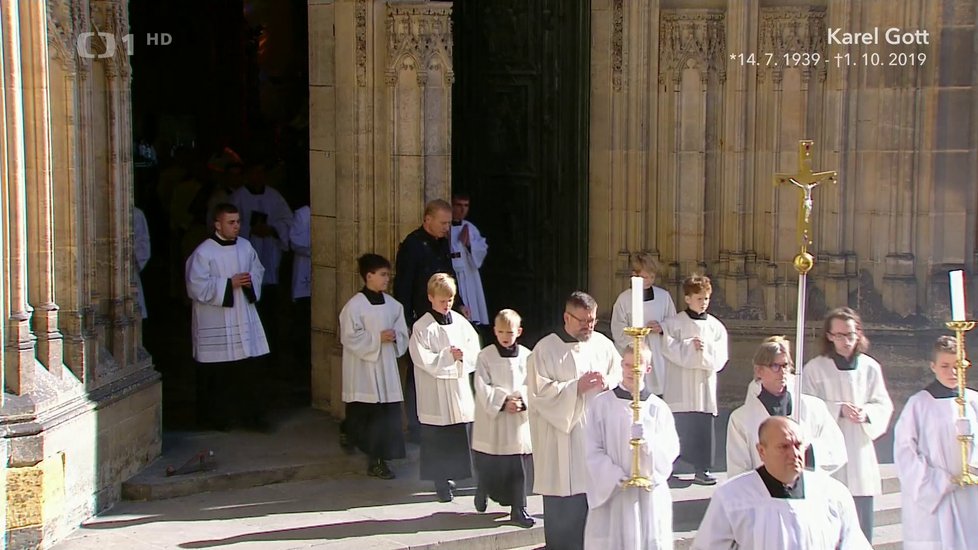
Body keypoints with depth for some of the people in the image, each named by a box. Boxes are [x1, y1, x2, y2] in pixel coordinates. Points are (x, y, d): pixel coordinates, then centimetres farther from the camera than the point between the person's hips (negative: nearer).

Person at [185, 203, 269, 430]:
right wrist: (229, 284, -18)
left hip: (244, 319, 5)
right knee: (216, 374, 4)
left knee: (249, 368, 7)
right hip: (215, 323, -5)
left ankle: (250, 413, 19)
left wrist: (251, 281, -7)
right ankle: (217, 417, 18)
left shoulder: (245, 246, 5)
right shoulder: (203, 253, -13)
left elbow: (258, 271, 16)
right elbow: (197, 287, -16)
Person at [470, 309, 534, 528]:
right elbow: (482, 387, -8)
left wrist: (522, 401, -16)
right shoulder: (485, 356, -3)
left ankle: (518, 509, 8)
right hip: (492, 418, -2)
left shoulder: (526, 356, 3)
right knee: (490, 464, 8)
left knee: (520, 464, 0)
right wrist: (503, 401, -17)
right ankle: (483, 491, 37)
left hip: (520, 419, 2)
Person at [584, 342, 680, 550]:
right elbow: (594, 451, -1)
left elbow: (671, 450, -1)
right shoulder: (601, 404, 1)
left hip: (649, 493, 1)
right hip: (611, 491, -1)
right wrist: (615, 477, -14)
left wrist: (647, 439, -20)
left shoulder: (658, 408, 4)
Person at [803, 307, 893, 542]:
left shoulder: (870, 367, 6)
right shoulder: (814, 368, -1)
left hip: (860, 450, 2)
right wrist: (839, 409, -17)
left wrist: (866, 412, -14)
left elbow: (884, 406, 6)